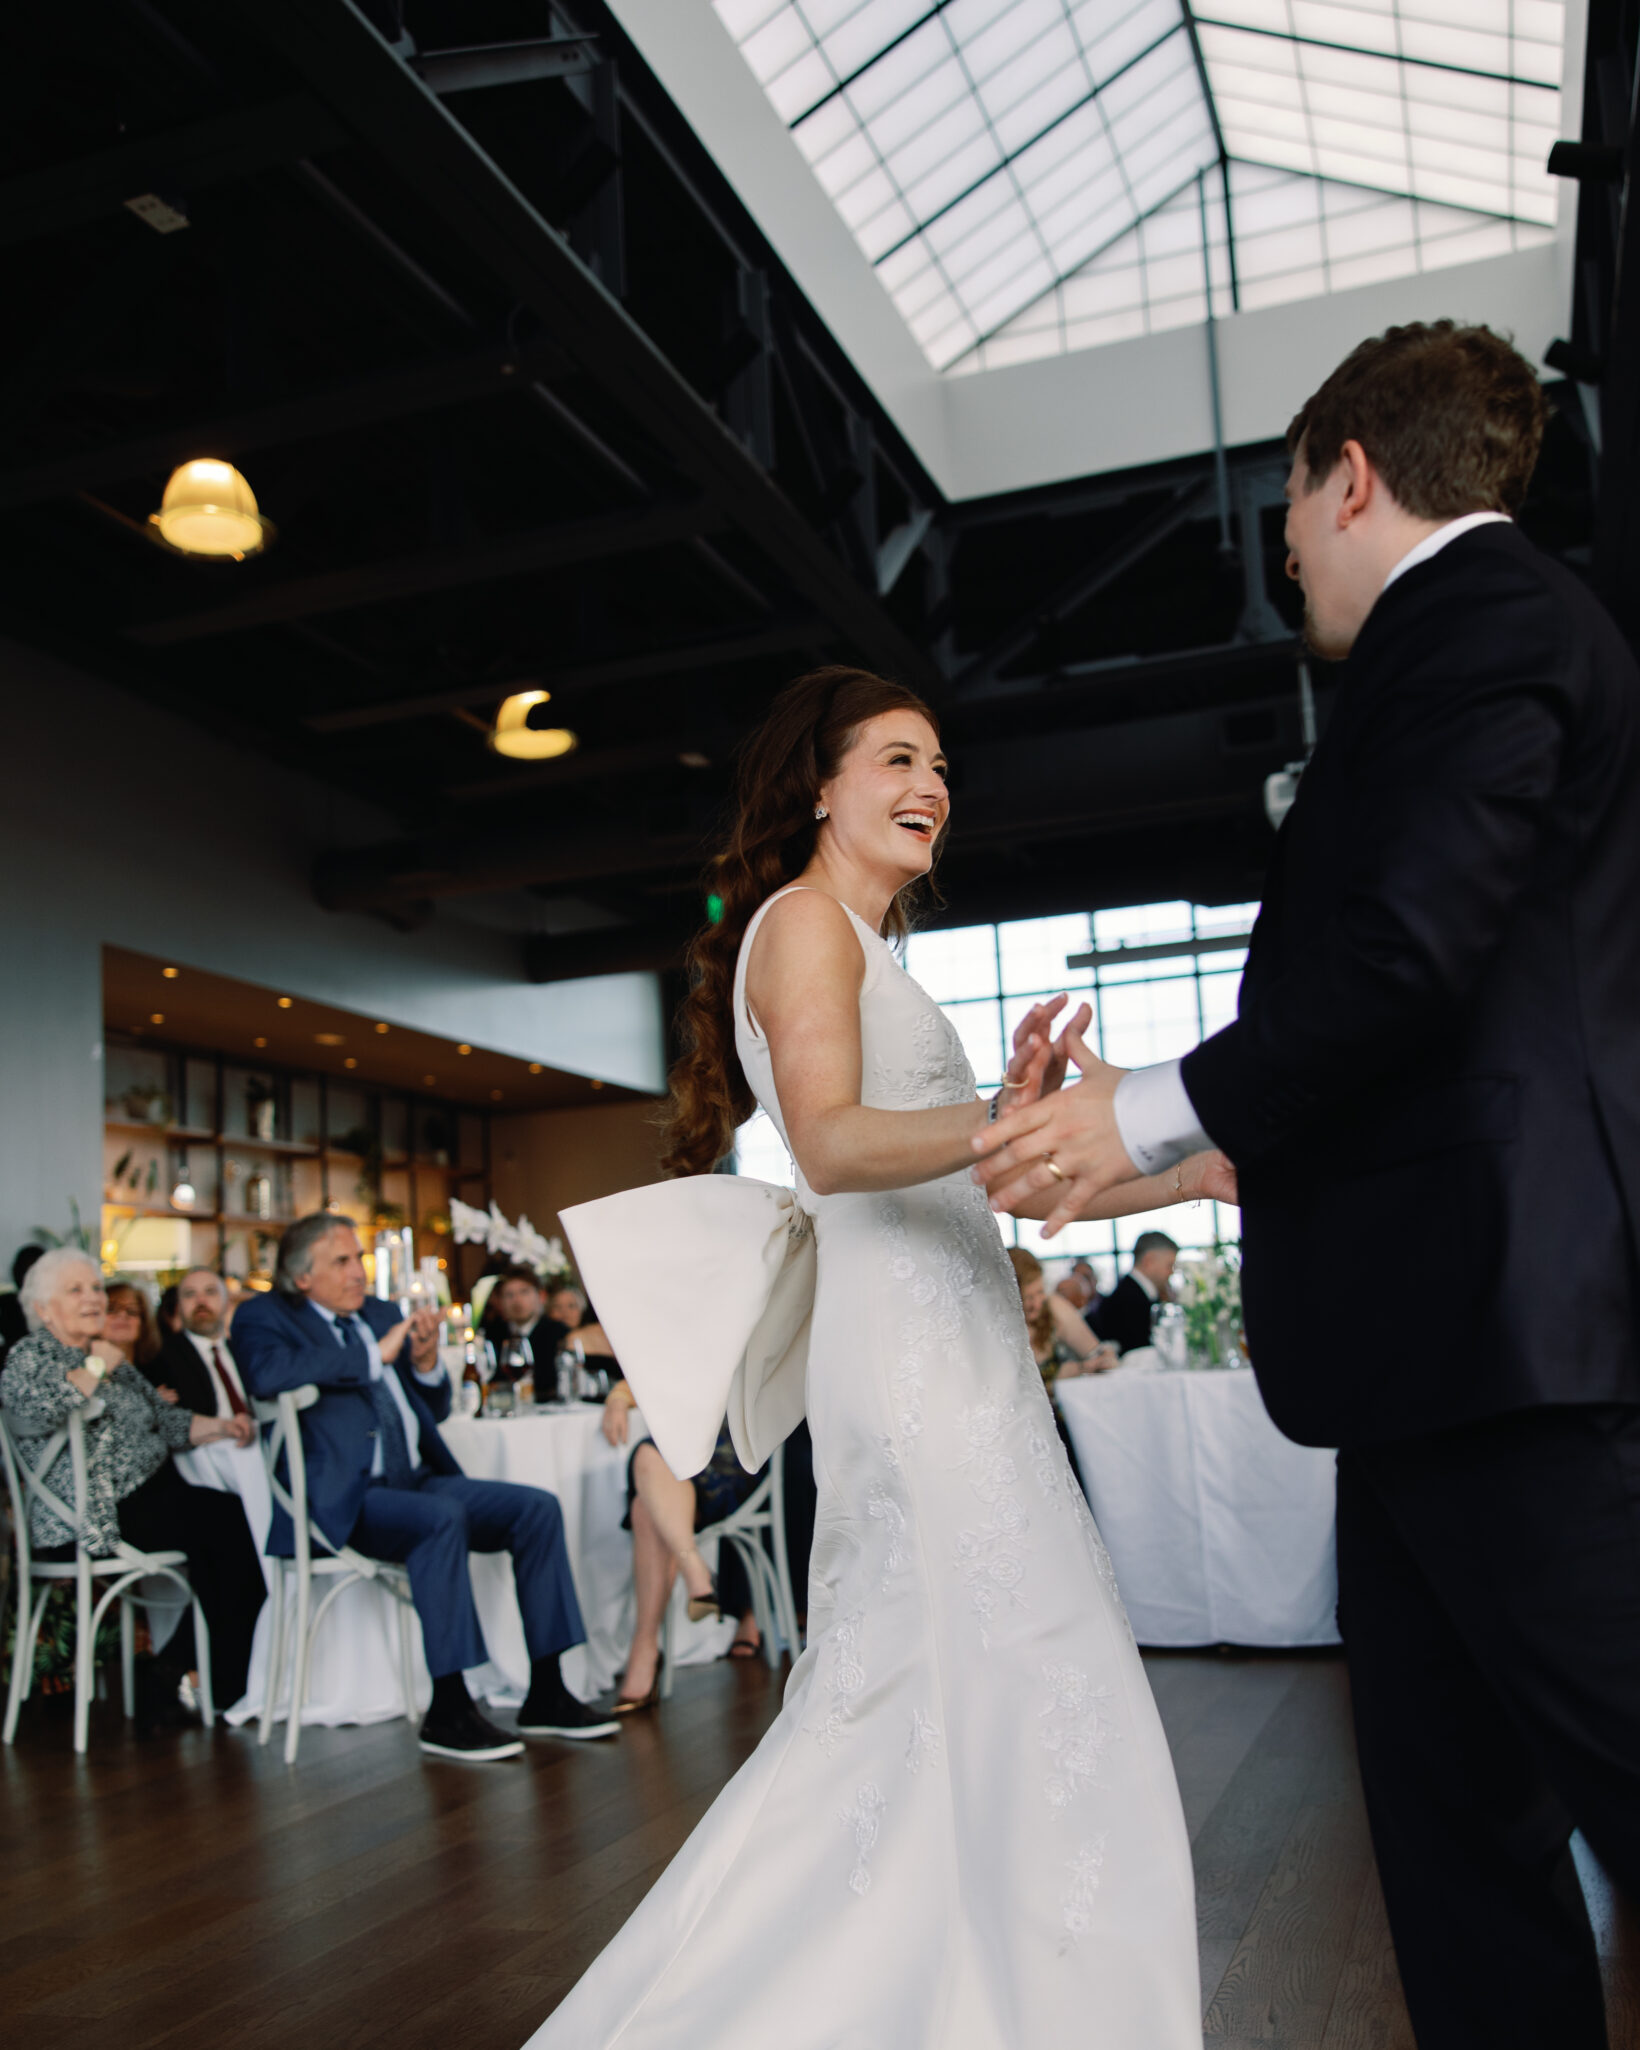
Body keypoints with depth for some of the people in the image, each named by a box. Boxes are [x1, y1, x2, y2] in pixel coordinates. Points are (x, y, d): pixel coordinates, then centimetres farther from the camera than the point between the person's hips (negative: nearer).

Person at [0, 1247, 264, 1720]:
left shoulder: (110, 1356, 23)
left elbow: (162, 1418, 22)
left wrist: (218, 1426, 5)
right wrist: (95, 1367, -12)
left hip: (153, 1493, 8)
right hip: (95, 1517, -8)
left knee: (240, 1524, -17)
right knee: (231, 1522, -23)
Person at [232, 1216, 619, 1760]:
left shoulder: (382, 1314, 21)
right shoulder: (265, 1317, 3)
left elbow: (435, 1410, 25)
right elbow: (266, 1375, -22)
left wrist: (426, 1362, 2)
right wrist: (375, 1355, -16)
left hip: (419, 1480, 7)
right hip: (345, 1500, -7)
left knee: (537, 1507, -11)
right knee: (441, 1517, -34)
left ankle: (546, 1696, -7)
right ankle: (448, 1712, -27)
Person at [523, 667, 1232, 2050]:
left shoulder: (860, 942, 24)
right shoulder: (805, 921, -5)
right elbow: (830, 1142, -22)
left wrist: (1014, 1102, 6)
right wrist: (1006, 1126, -38)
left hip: (956, 1351, 10)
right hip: (909, 1352, -10)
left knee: (912, 1701, 13)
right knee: (1004, 1688, -8)